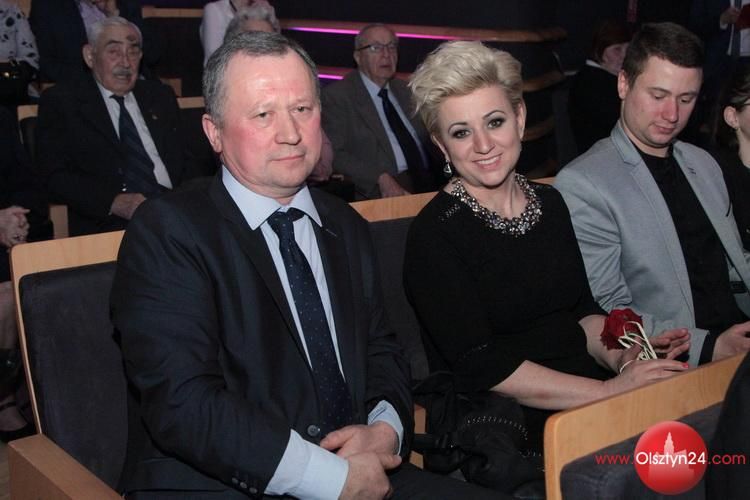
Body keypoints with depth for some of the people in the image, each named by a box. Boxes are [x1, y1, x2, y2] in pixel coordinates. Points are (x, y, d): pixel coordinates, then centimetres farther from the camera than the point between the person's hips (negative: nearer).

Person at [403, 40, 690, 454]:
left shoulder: (549, 203, 10)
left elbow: (582, 310, 15)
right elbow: (480, 365, -15)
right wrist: (609, 391, -19)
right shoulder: (435, 233, -11)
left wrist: (621, 358, -6)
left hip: (587, 406, 7)